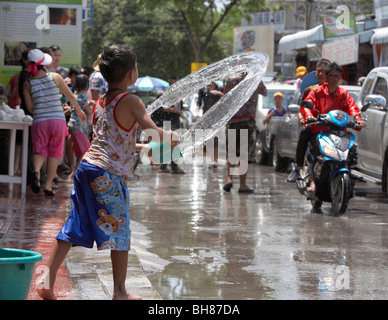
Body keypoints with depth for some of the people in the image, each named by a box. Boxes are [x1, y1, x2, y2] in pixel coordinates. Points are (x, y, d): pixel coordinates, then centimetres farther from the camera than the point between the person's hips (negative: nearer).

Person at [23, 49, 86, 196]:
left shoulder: (28, 83, -1)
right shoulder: (55, 77, -3)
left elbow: (30, 107, 2)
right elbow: (70, 96, 7)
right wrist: (79, 110, 23)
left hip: (39, 121, 1)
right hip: (58, 119, -1)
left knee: (39, 151, 11)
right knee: (54, 153, 10)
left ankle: (36, 171, -21)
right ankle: (48, 185, 8)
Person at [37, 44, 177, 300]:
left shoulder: (101, 101, 16)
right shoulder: (130, 101, -7)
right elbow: (156, 134, -12)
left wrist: (143, 147, 34)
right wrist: (172, 135, 10)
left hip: (87, 167, 7)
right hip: (109, 174, -7)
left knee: (73, 229, 10)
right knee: (120, 231, 5)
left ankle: (48, 281, 7)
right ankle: (120, 292, 10)